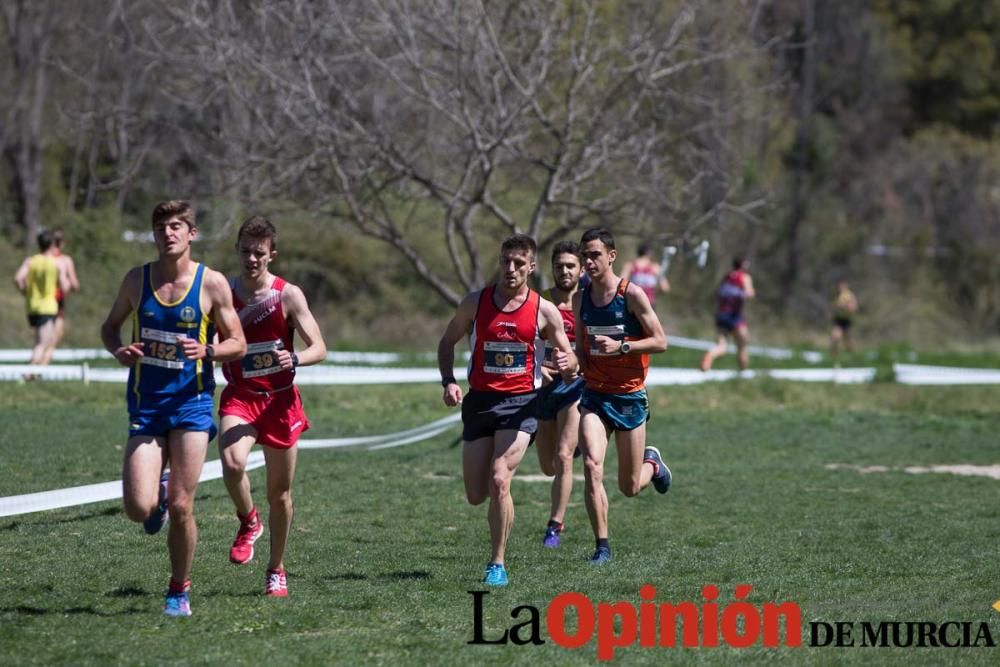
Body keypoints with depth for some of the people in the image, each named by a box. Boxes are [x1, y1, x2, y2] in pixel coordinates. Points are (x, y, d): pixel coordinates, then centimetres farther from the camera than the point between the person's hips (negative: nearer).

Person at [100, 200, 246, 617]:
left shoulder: (212, 284, -3)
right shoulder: (136, 279, 3)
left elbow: (238, 344, 3)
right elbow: (110, 326, 17)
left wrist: (206, 351, -18)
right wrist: (118, 351, -6)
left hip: (191, 402, -2)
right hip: (145, 406, 2)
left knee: (181, 508, -5)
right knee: (139, 509, -11)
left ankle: (179, 590, 16)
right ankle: (158, 495, 27)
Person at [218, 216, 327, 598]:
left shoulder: (288, 295, -5)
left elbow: (319, 348, -8)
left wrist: (294, 359, -28)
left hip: (280, 399, 0)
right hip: (239, 398, 0)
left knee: (280, 492, 9)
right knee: (232, 464, -29)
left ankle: (276, 570, 27)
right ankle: (248, 523, 2)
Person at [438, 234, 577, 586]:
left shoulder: (544, 311, -2)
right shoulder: (475, 303, 0)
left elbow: (570, 361, 4)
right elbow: (447, 342, 13)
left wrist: (567, 363, -21)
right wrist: (448, 381, -4)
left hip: (521, 403, -2)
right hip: (479, 401, 2)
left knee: (499, 482, -19)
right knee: (476, 495, 3)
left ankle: (497, 565, -8)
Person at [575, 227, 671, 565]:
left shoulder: (632, 294, -10)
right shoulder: (580, 299, 5)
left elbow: (660, 341, -9)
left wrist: (621, 347, -22)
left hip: (630, 397, -3)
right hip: (594, 396, 3)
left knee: (630, 487, 5)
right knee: (592, 466, -20)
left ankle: (651, 463, 42)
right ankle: (602, 546, -12)